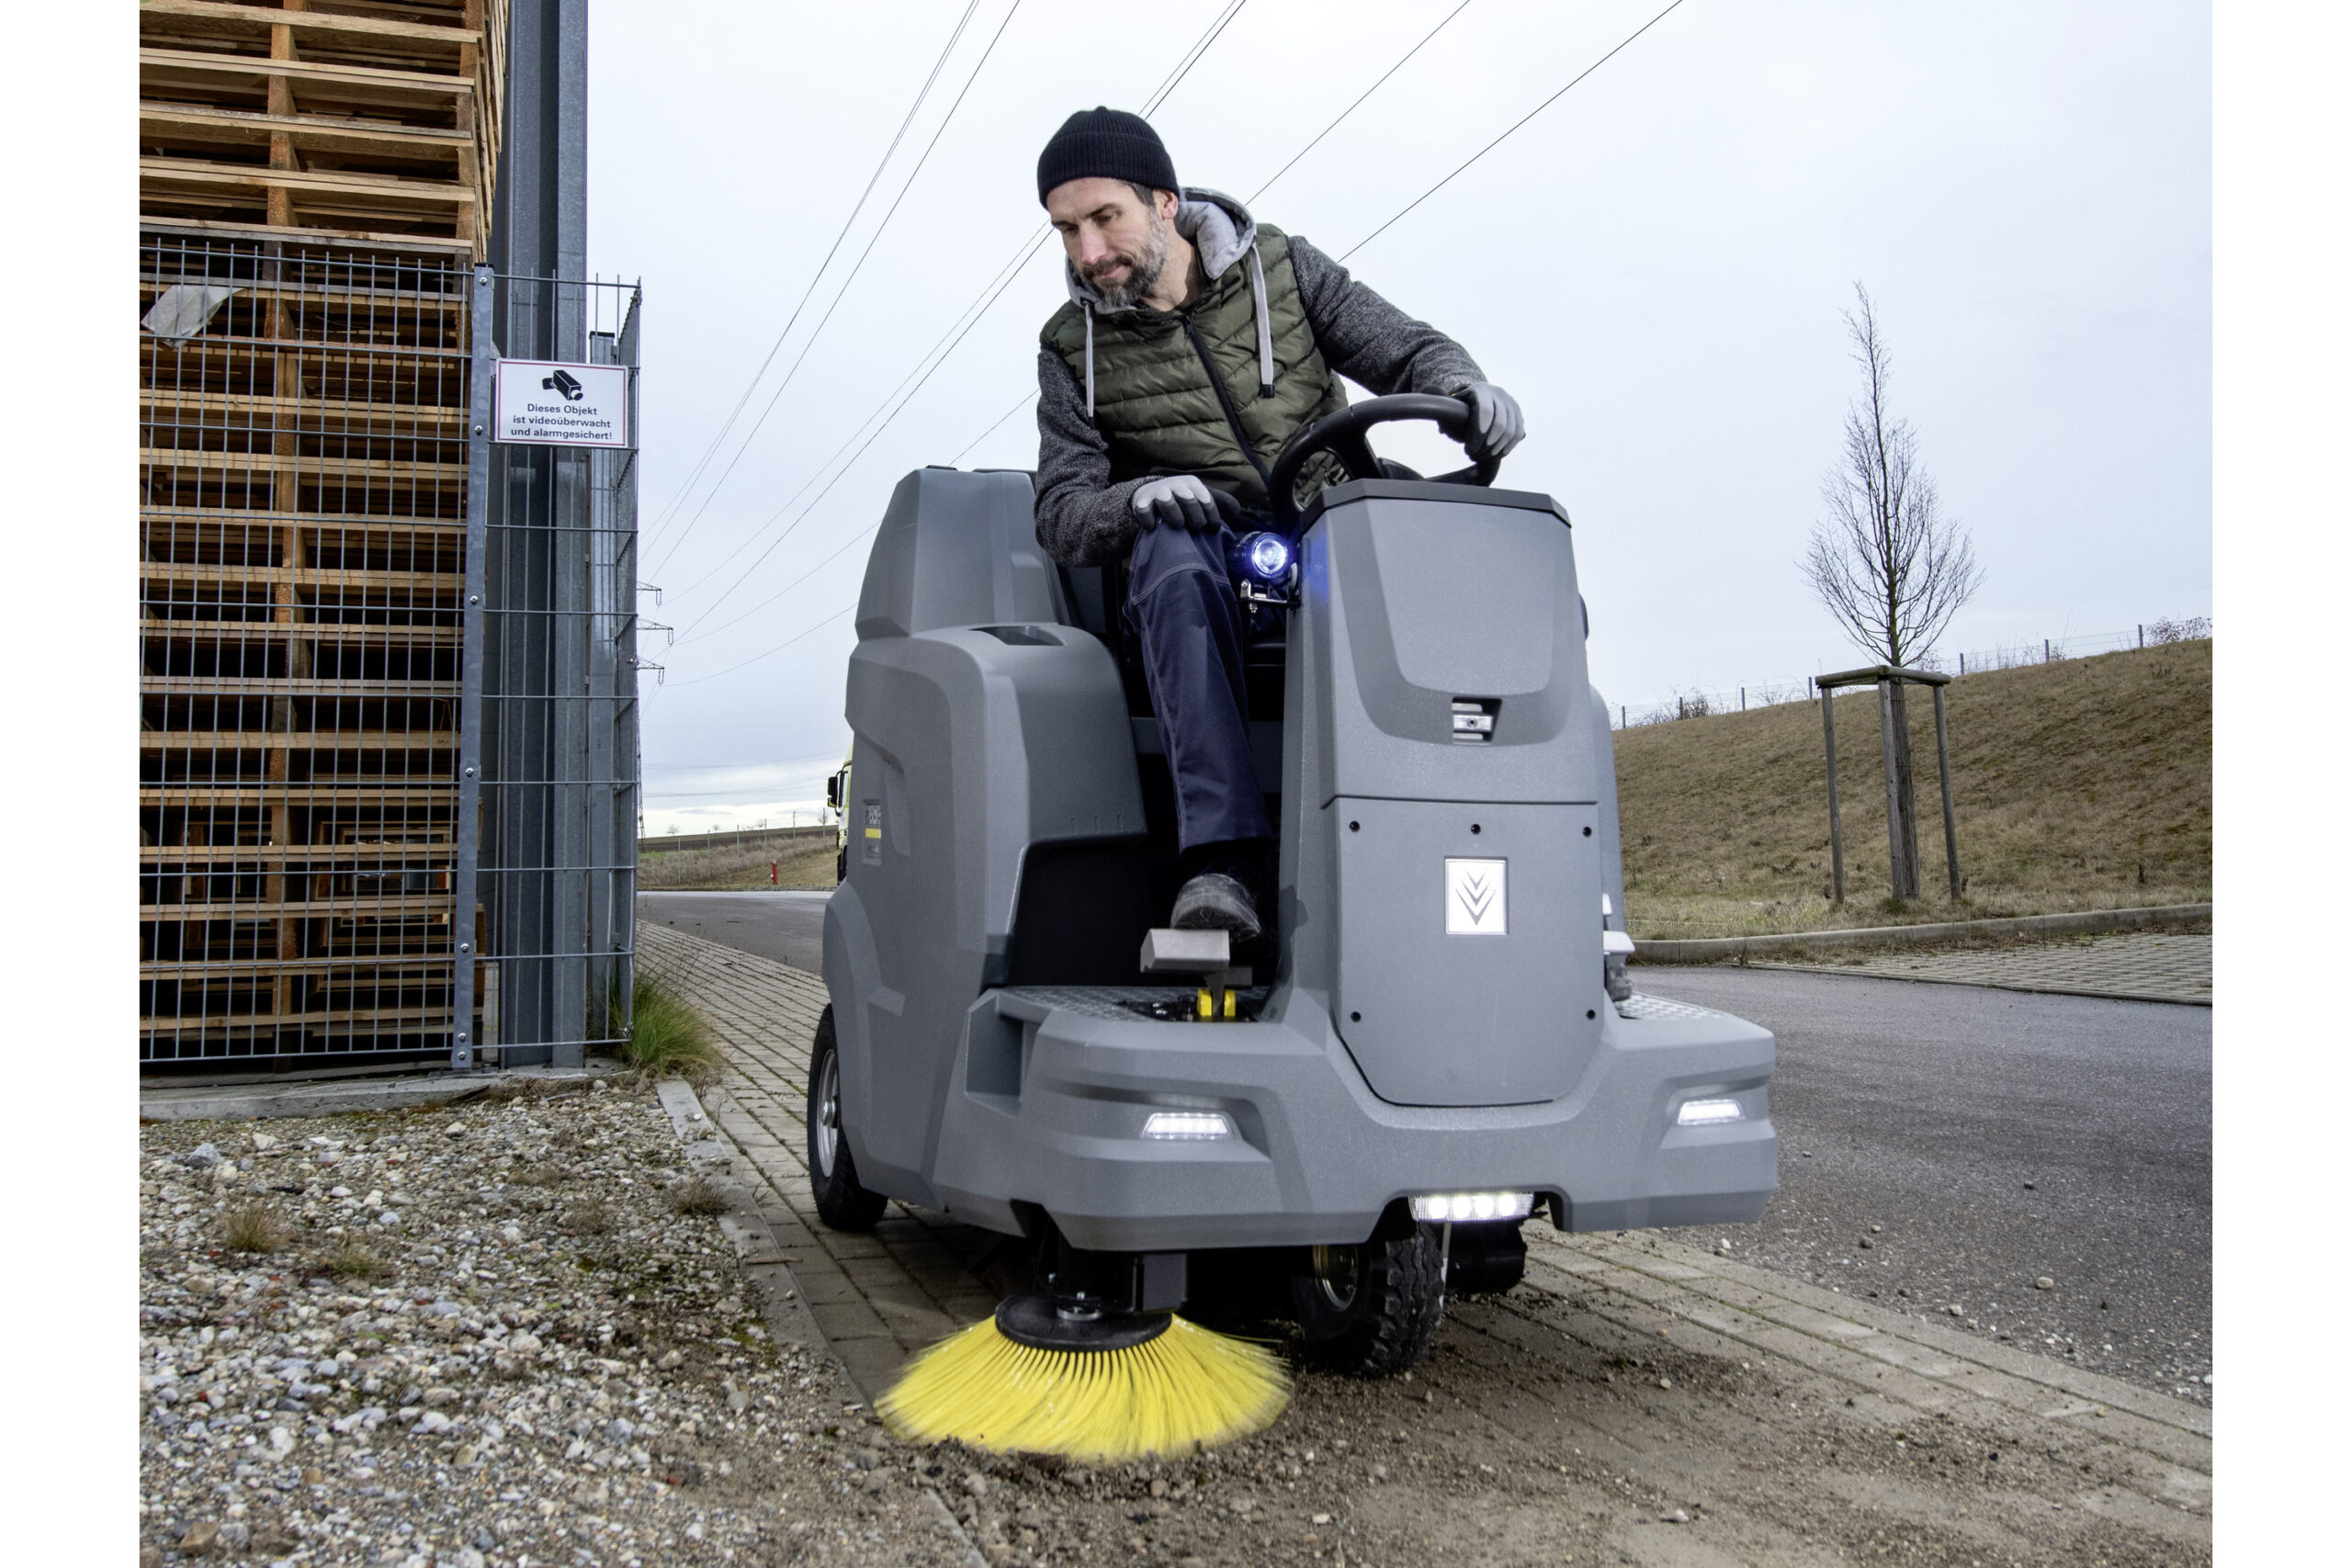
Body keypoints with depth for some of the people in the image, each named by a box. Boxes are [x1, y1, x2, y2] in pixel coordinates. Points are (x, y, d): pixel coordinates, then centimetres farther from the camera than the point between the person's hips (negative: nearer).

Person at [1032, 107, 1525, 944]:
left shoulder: (1282, 269, 10)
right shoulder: (1074, 350, 9)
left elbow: (1401, 347, 6)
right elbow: (1062, 513, 2)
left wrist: (1462, 382, -18)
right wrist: (1133, 499, -22)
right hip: (1203, 546, -1)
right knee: (1175, 558, -39)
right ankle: (1223, 853, -47)